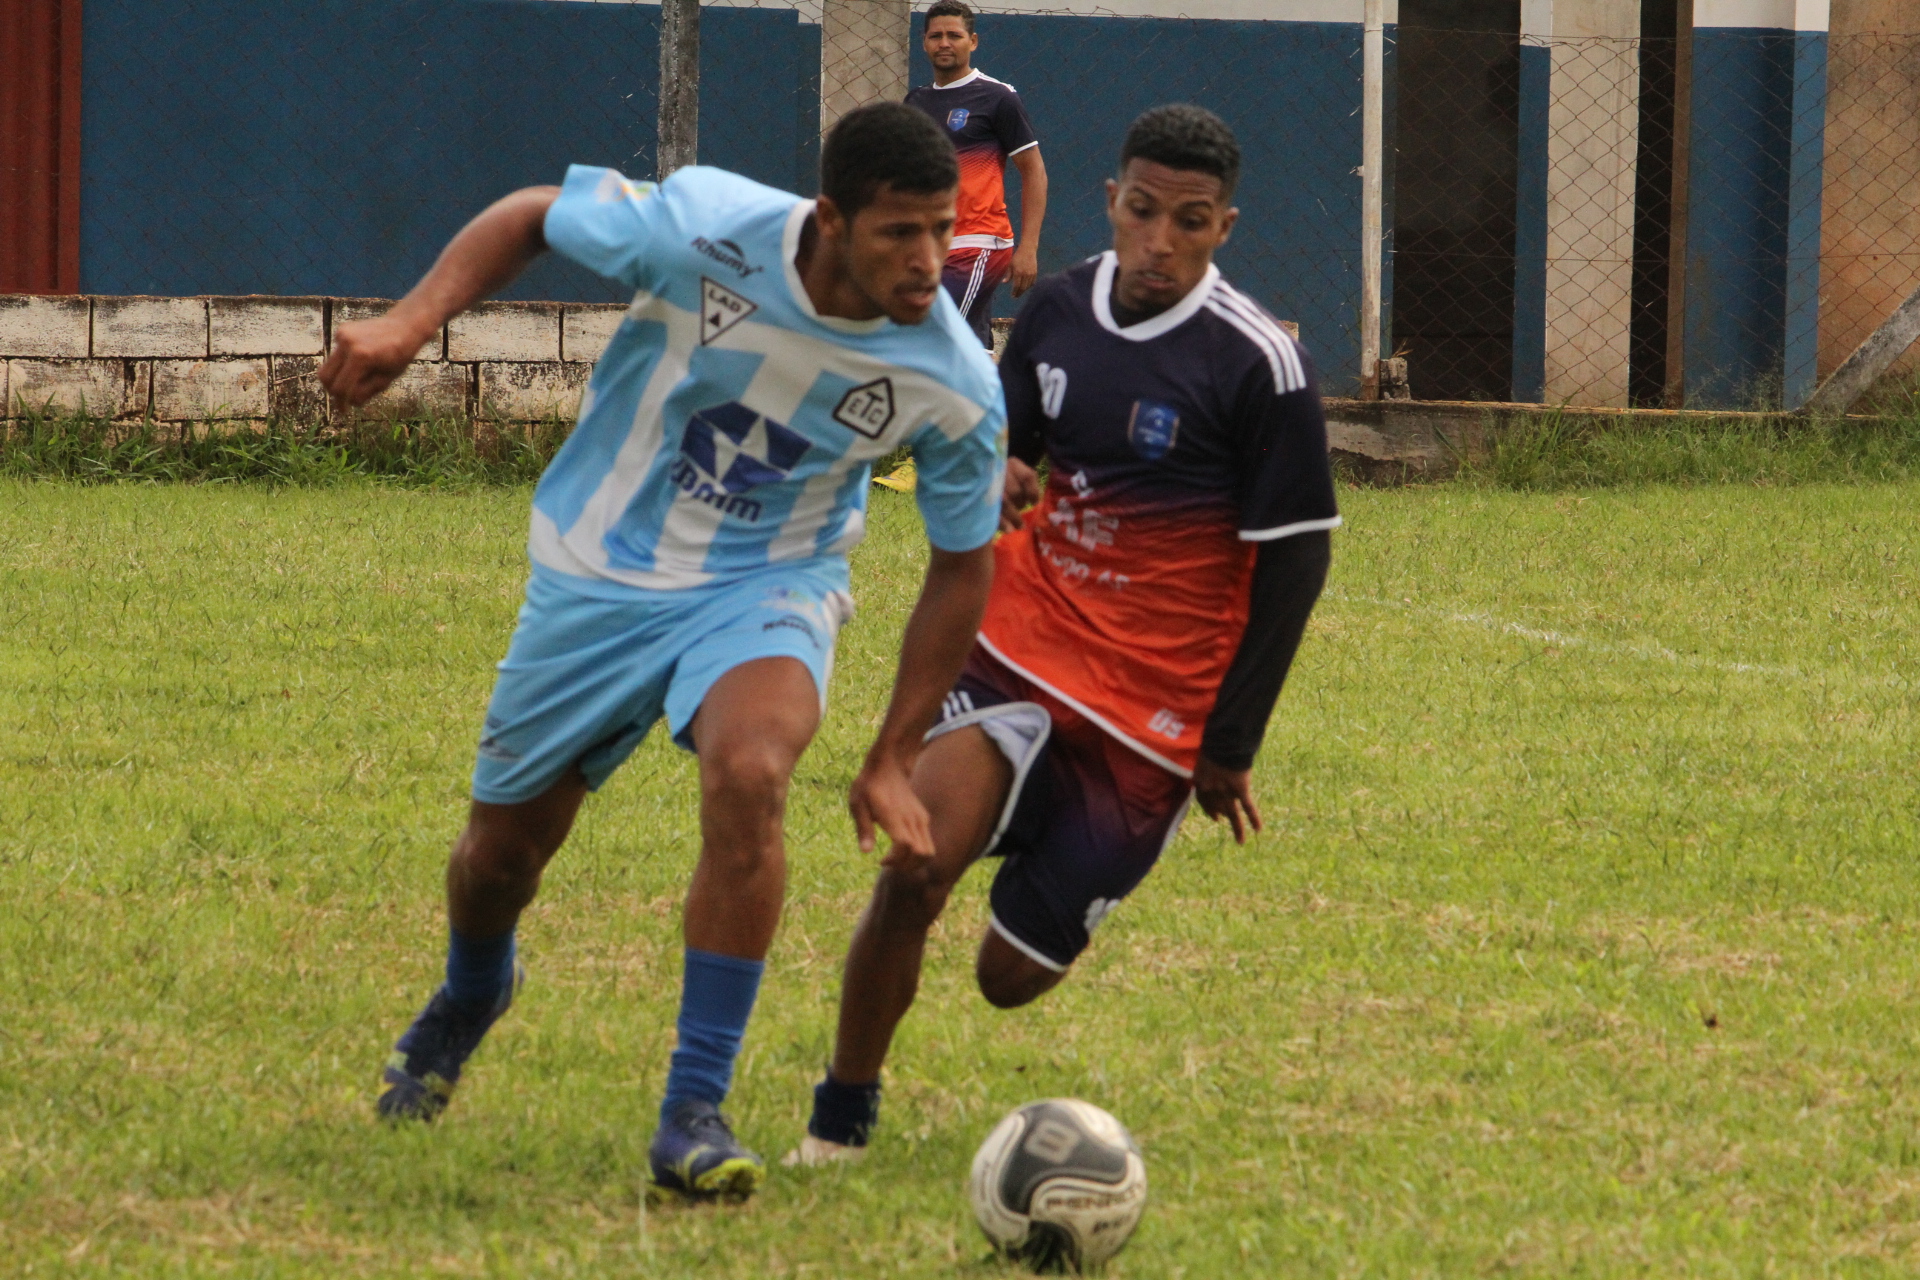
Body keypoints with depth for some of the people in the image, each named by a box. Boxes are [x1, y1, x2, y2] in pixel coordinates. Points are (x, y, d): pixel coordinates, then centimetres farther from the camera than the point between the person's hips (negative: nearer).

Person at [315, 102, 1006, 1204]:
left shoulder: (954, 385, -20)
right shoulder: (708, 227, -25)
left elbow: (963, 565, -3)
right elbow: (533, 217, -6)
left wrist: (894, 761, -3)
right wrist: (412, 323, -20)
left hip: (767, 587, -1)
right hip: (596, 575, 1)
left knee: (748, 774, -33)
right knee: (504, 845, 11)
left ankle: (695, 1115, -22)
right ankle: (470, 1000, 51)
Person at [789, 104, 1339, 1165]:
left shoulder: (1258, 364, -13)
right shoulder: (1059, 308, 2)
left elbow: (1294, 555, -7)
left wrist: (1231, 744, -5)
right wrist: (989, 474, -6)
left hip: (1152, 709, -3)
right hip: (1019, 646, 3)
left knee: (1010, 977, 0)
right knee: (913, 868, -22)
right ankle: (839, 1120, -5)